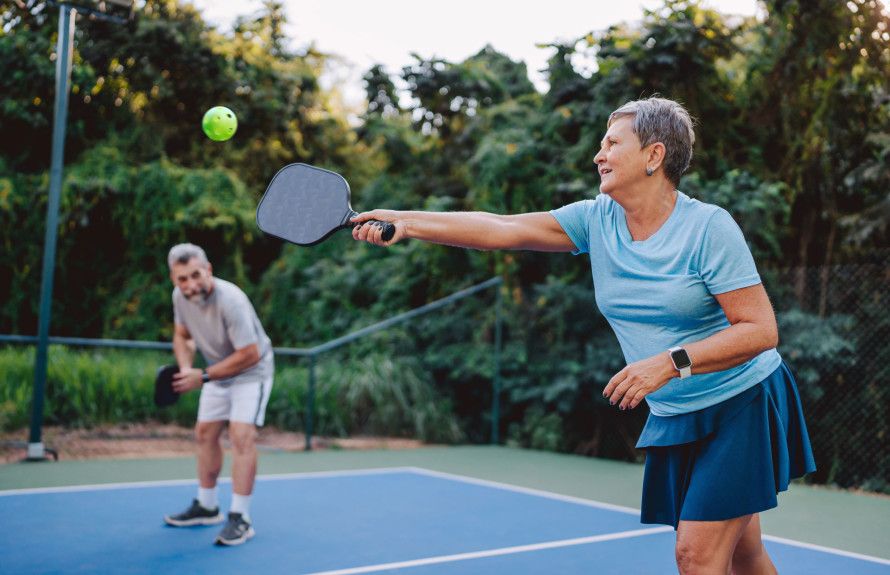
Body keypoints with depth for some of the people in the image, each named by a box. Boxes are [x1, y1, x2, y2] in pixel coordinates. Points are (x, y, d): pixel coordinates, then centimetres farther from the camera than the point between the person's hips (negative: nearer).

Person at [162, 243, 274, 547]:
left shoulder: (230, 300, -34)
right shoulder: (180, 296, -12)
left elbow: (250, 354, -30)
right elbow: (182, 336, 6)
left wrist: (203, 377, -25)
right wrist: (185, 368, -14)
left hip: (251, 371, -7)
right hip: (217, 373, 8)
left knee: (242, 435, -19)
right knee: (205, 434, 12)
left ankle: (240, 518, -13)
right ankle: (207, 507, 29)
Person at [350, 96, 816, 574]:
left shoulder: (708, 227, -17)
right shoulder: (597, 220, -1)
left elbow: (761, 330, -20)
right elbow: (501, 229, -9)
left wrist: (669, 364, -29)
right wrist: (404, 222, -17)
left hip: (742, 404, -5)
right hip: (673, 417, 5)